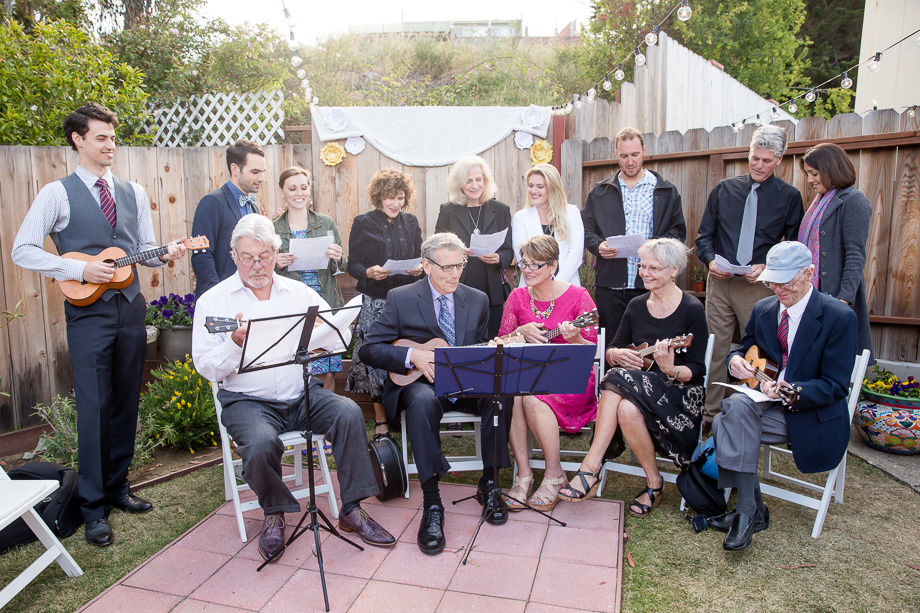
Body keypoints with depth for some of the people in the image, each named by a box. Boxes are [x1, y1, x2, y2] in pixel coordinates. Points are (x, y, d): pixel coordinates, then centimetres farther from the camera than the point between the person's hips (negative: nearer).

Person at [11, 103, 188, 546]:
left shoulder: (134, 193, 12)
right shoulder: (58, 193, -2)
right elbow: (23, 251, -6)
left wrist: (165, 254, -8)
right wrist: (80, 269, -16)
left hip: (130, 308, 5)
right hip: (88, 313, -4)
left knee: (126, 403, 10)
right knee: (94, 407, -4)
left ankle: (117, 487, 25)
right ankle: (94, 508, 8)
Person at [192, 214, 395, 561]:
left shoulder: (299, 292, 11)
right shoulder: (213, 301, 4)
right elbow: (206, 367, -3)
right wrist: (236, 343, -22)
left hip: (302, 394, 3)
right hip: (248, 401, -2)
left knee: (348, 413, -23)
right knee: (261, 442, -32)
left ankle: (351, 510, -8)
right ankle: (273, 513, 1)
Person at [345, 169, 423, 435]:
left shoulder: (411, 222, 14)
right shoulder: (363, 224, 2)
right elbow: (352, 264, 0)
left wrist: (420, 268, -4)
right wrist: (368, 272, -20)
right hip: (375, 301, -3)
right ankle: (380, 419, 7)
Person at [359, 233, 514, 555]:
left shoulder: (477, 300, 11)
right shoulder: (400, 299, 0)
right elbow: (369, 349, -4)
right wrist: (413, 355, -19)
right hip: (419, 382, -3)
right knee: (422, 402, -38)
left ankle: (488, 483, -12)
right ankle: (431, 503, -30)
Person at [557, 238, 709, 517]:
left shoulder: (692, 310, -6)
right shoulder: (636, 306, 10)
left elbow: (697, 370, -9)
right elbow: (610, 351, 14)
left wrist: (670, 369, -29)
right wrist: (617, 355, -10)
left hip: (679, 395, -4)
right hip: (638, 385, 4)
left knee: (627, 408, -34)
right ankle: (592, 470, -27)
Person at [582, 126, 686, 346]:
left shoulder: (666, 191, 10)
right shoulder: (600, 191, 13)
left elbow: (678, 230, 8)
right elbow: (586, 229, 12)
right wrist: (599, 246, -9)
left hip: (649, 284, -1)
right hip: (610, 284, 1)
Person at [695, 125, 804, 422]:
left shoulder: (789, 196, 6)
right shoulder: (724, 189, 11)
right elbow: (704, 234, 13)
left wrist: (767, 267, -13)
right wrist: (710, 260, -7)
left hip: (760, 286, -2)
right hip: (720, 283, 2)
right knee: (714, 348, 4)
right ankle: (708, 412, 15)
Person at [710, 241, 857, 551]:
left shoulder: (839, 316, -9)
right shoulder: (763, 309, 7)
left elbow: (836, 385, -13)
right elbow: (744, 349, 18)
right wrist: (736, 360, -8)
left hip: (809, 414, -5)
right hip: (767, 404, 6)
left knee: (736, 410, -29)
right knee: (735, 407, -27)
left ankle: (750, 511, -18)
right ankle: (750, 510, -16)